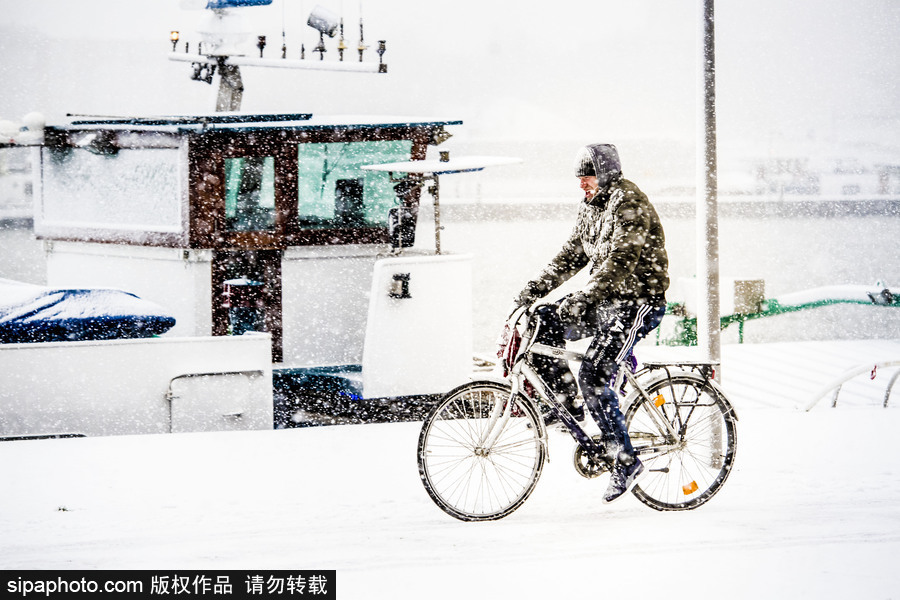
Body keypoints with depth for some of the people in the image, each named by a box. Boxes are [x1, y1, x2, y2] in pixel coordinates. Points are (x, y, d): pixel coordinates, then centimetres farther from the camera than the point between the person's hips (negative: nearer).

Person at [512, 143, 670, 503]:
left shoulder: (629, 203, -16)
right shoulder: (591, 206, 13)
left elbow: (620, 260, -27)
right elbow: (572, 255, 17)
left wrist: (582, 300, -35)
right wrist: (536, 288, 5)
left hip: (639, 303, -9)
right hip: (606, 300, 9)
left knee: (593, 375, -20)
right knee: (542, 325, -4)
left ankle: (626, 461, -12)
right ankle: (568, 407, 5)